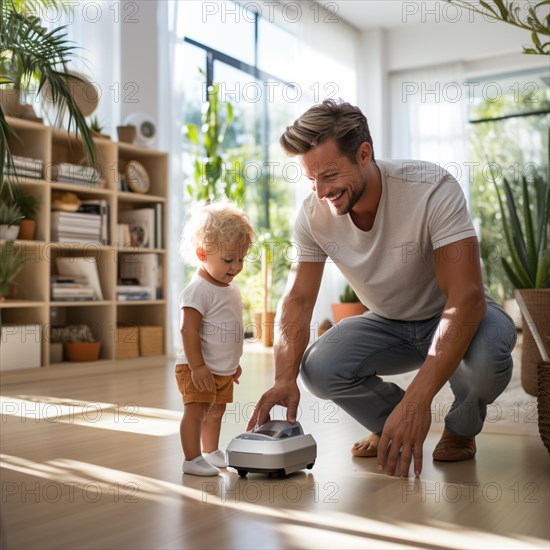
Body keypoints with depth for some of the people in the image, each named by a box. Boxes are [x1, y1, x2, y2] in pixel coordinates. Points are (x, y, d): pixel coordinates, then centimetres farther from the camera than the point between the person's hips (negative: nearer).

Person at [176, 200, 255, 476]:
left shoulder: (231, 288, 8)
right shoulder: (198, 290, -20)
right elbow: (188, 330, -24)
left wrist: (234, 362, 22)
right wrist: (197, 366, -26)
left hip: (223, 369, 9)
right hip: (198, 369, -9)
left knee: (216, 411, 17)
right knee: (195, 410, -6)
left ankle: (211, 453, 31)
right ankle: (192, 459, 1)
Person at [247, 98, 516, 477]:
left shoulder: (432, 189, -31)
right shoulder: (313, 215, -16)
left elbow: (466, 297, -37)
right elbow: (298, 301, -13)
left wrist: (418, 398, -48)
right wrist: (285, 378, -33)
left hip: (453, 317, -3)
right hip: (388, 323, 4)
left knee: (486, 354, -37)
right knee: (318, 368, -23)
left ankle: (461, 430, 0)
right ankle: (393, 426, 9)